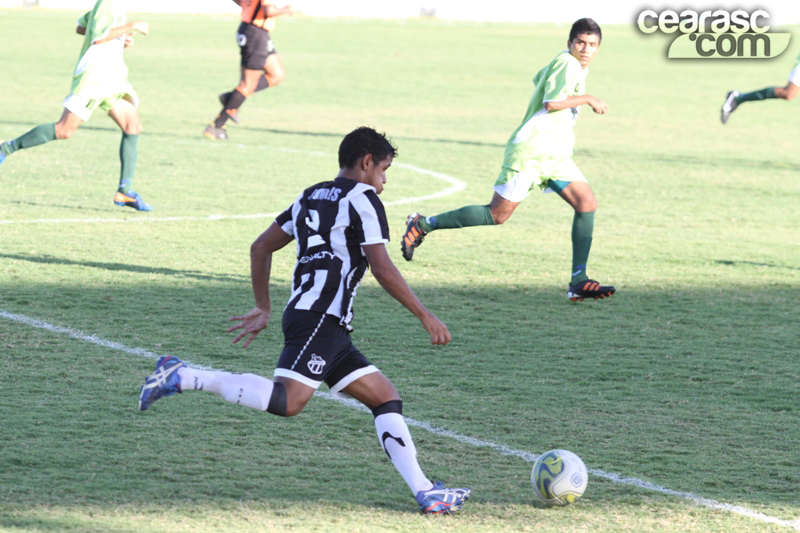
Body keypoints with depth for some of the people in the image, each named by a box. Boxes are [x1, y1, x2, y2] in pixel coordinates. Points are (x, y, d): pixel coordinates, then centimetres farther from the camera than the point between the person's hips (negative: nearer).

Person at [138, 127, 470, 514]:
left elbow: (261, 247, 26)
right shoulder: (363, 199, -1)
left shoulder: (311, 197, 24)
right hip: (319, 319, -10)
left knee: (386, 398, 7)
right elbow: (382, 268, -11)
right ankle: (184, 377, -18)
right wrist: (425, 316, -7)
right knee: (288, 401, -23)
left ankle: (424, 492, -1)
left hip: (330, 327, 10)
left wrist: (263, 309, 33)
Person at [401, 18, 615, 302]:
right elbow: (551, 102, -27)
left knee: (587, 203, -6)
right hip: (530, 151, -9)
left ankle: (578, 282, -7)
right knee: (497, 214, -6)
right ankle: (423, 225, 7)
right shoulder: (567, 63, -14)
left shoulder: (569, 64, 16)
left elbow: (539, 79, 35)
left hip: (554, 156, 9)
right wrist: (587, 99, -18)